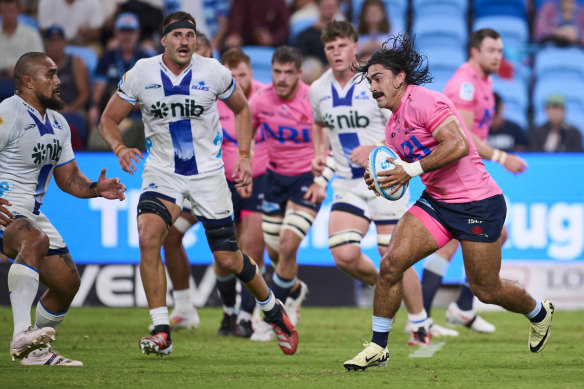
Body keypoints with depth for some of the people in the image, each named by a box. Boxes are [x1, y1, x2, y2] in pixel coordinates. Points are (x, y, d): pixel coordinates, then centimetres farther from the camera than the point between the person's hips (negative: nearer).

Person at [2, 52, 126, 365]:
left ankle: (36, 352, 26)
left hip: (30, 214, 9)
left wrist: (95, 188, 0)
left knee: (67, 283, 8)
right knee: (36, 240, -38)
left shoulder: (58, 125, 15)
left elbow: (68, 178, 20)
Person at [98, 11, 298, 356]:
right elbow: (109, 120, 1)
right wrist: (120, 148, -20)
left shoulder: (213, 72, -8)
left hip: (208, 173, 0)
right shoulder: (141, 74, -8)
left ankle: (272, 309, 32)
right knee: (148, 237, -25)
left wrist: (244, 155, 1)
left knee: (228, 259, 2)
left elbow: (242, 108, 11)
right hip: (162, 172, 0)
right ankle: (161, 332, -18)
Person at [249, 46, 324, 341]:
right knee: (274, 251, 9)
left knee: (287, 246, -16)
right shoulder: (261, 99, -8)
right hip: (275, 176, 5)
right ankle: (295, 291, 42)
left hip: (307, 178, -5)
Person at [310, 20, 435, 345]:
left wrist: (375, 150, -27)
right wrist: (320, 153, 9)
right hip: (348, 184, 4)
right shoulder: (319, 90, 4)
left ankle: (421, 324, 16)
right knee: (344, 255, -13)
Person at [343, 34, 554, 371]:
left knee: (485, 289, 3)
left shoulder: (423, 101, -17)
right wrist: (385, 179, 0)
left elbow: (458, 145, -27)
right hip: (436, 202, 8)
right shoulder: (393, 127, 12)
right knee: (391, 263, -10)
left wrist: (411, 169, -27)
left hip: (476, 202, -8)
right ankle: (378, 347, -2)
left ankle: (539, 312, 34)